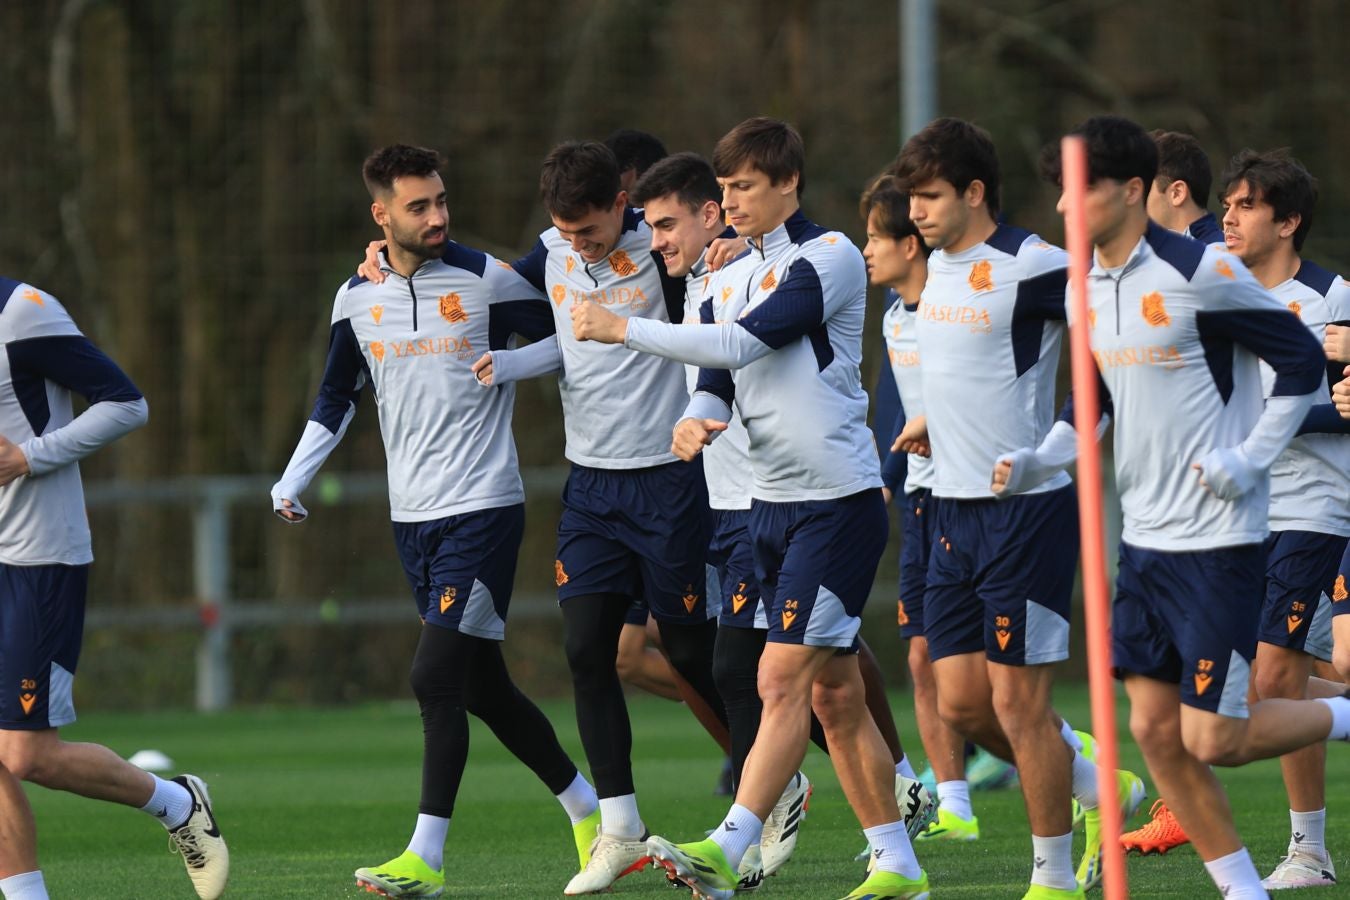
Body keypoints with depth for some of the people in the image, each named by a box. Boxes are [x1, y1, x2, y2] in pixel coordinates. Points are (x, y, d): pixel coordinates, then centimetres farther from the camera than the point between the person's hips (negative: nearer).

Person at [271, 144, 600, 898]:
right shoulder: (358, 299, 7)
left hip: (482, 509, -5)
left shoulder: (487, 280, -7)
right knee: (483, 687, 10)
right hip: (413, 517, 6)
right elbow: (338, 398, 19)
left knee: (437, 676, -14)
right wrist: (294, 480, 11)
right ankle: (588, 807, 26)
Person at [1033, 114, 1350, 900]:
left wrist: (1248, 460, -14)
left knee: (1213, 739, -9)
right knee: (1155, 730, 3)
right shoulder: (1086, 287, 7)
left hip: (1220, 539, -8)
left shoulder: (1202, 273, -15)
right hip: (1146, 538, 8)